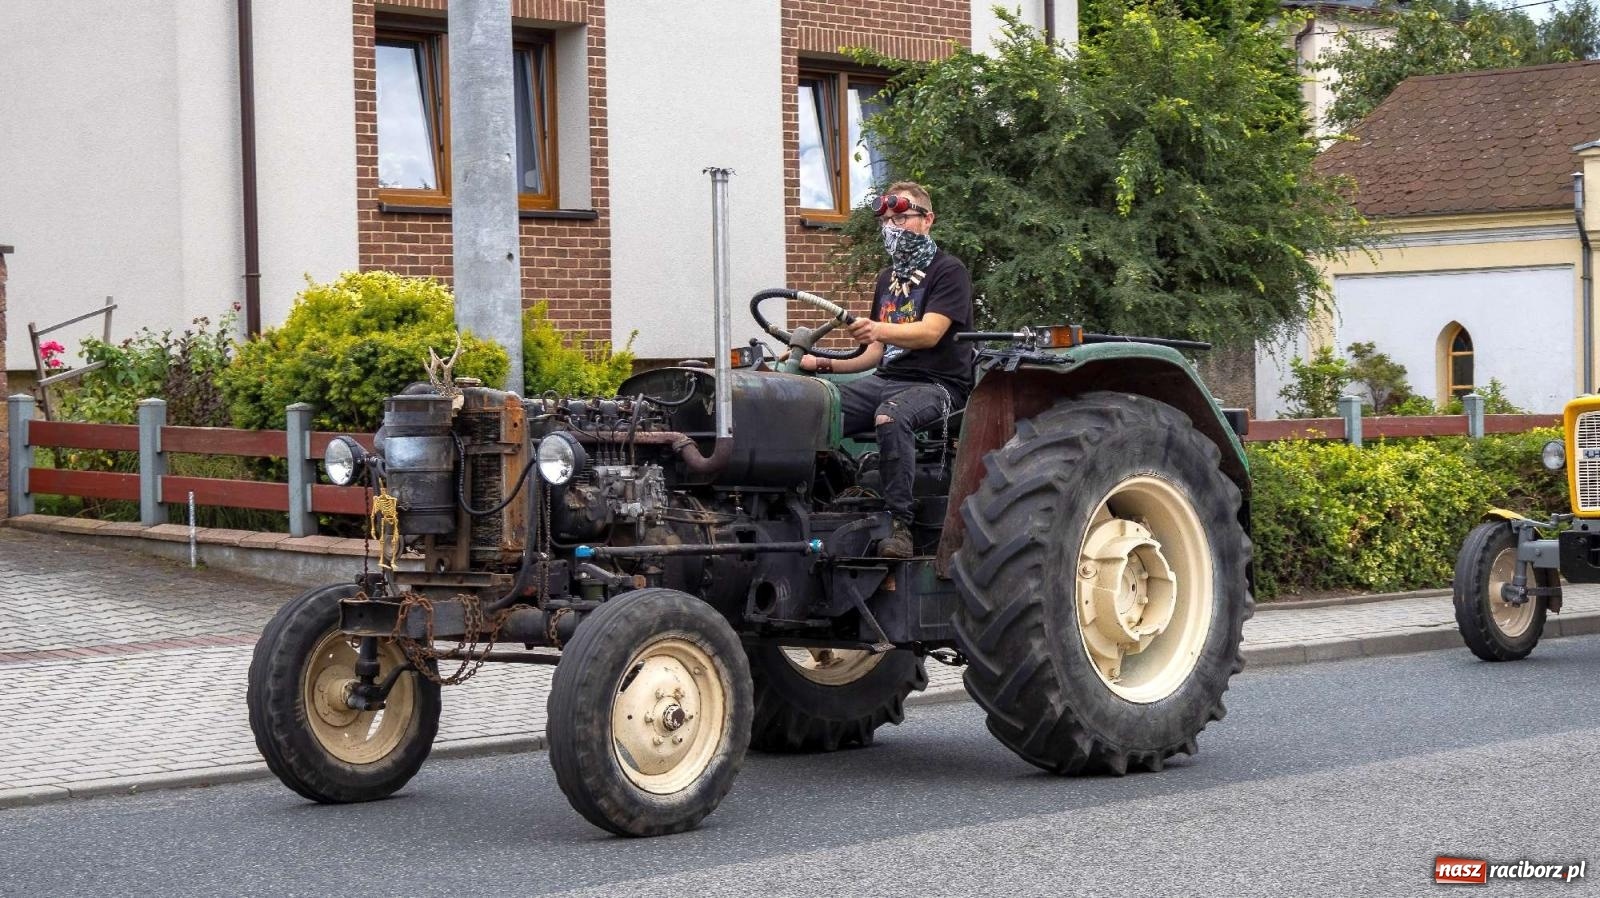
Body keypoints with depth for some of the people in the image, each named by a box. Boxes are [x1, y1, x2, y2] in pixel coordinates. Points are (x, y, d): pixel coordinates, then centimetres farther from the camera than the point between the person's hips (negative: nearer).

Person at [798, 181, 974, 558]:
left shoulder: (948, 271, -2)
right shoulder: (888, 277, 22)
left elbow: (930, 332, -18)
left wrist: (879, 329, -36)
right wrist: (826, 365, 8)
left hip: (936, 383, -7)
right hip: (887, 378, 7)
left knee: (891, 417, -40)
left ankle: (900, 524, -37)